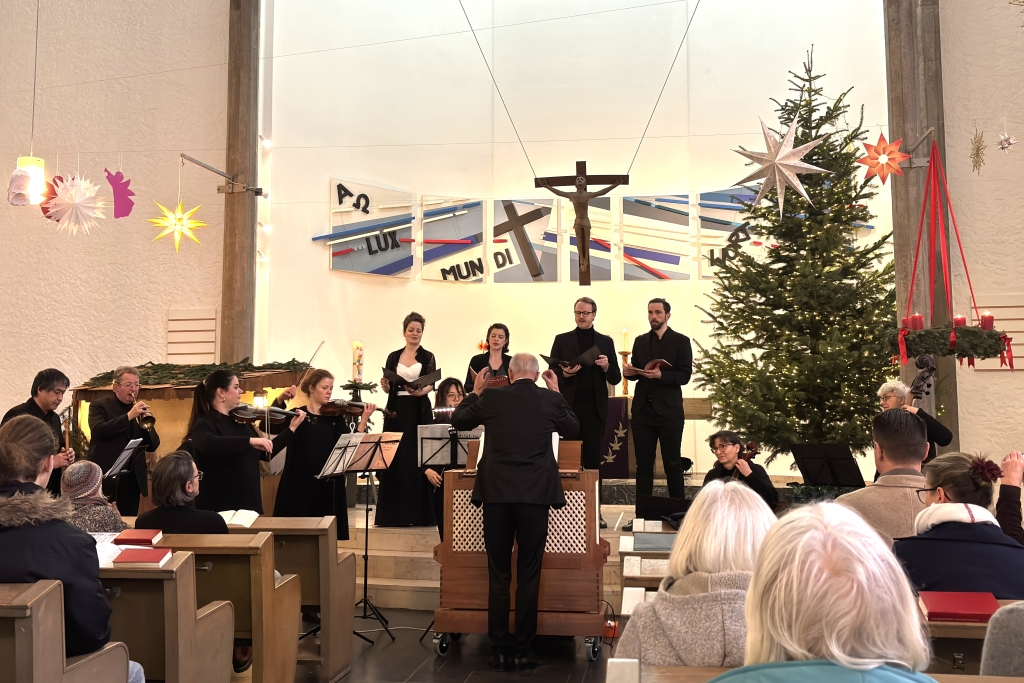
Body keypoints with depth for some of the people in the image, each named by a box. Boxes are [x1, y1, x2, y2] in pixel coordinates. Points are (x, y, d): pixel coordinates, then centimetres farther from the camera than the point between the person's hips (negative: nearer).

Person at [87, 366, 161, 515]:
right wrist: (129, 416, -25)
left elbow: (152, 446, 6)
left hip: (133, 479, 4)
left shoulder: (141, 411, 11)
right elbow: (99, 430, -19)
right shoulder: (99, 406, 1)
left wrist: (147, 424, -12)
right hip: (106, 476, -4)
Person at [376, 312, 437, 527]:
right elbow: (388, 388, 9)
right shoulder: (393, 357, 9)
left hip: (420, 412, -2)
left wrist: (420, 391, -30)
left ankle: (419, 513, 2)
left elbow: (431, 384, -9)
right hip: (397, 411, 2)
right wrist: (385, 386, -14)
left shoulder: (427, 357, 3)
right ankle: (393, 513, 7)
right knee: (395, 460, 0)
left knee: (418, 459, -4)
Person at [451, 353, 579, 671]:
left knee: (498, 575, 9)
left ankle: (499, 650, 14)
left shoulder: (492, 398, 0)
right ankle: (522, 651, 11)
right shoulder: (550, 400, 1)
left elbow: (458, 420, 16)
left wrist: (476, 391, 28)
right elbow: (573, 430, 19)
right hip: (535, 494, 0)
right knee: (529, 576, 7)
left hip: (496, 493, 1)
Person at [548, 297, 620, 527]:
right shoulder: (562, 340, 6)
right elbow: (552, 373, 3)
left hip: (595, 409, 1)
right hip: (569, 407, -1)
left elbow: (615, 379, 7)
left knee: (593, 458, 5)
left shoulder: (605, 342, 9)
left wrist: (607, 367, -13)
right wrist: (564, 373, -17)